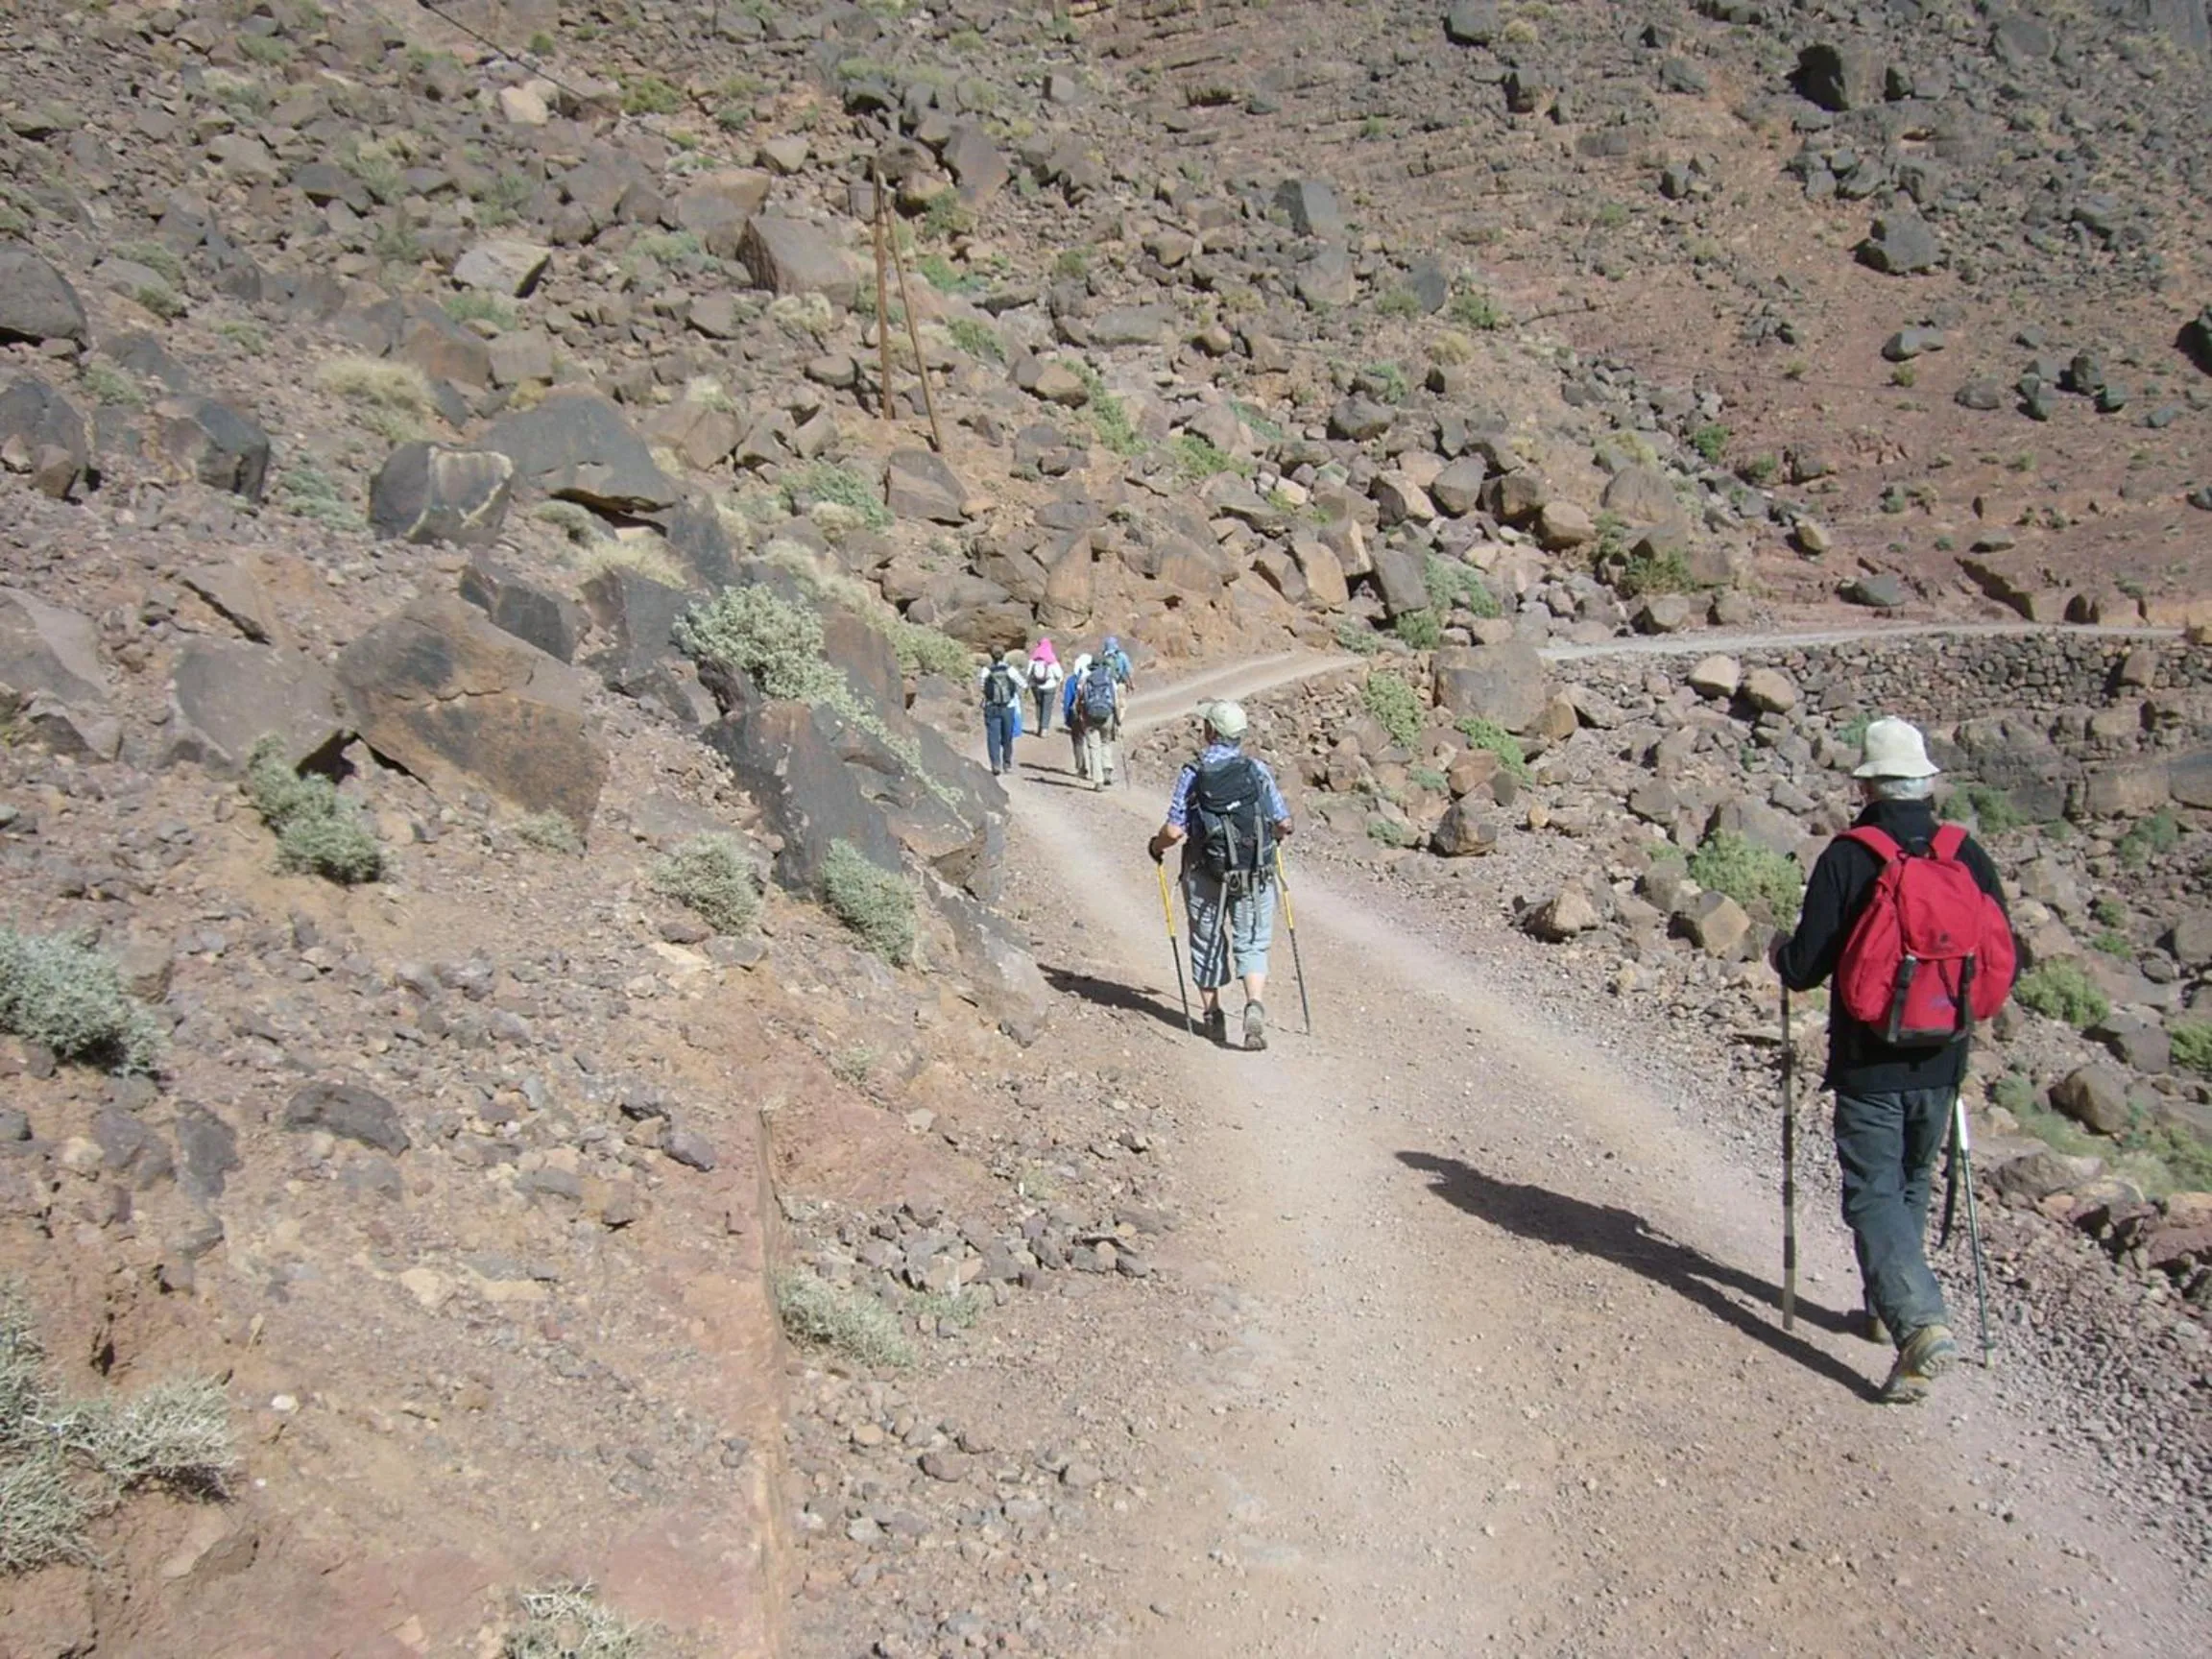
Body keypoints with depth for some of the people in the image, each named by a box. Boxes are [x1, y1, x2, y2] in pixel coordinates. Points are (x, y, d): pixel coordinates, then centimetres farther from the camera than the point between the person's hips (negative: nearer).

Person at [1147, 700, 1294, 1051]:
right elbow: (1283, 823, 1)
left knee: (1207, 943, 15)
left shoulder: (1193, 774, -10)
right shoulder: (1257, 770, -3)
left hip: (1206, 874, -1)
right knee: (1251, 943, 8)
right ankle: (1254, 1005, -13)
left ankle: (1213, 1016, 20)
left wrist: (1155, 845, 8)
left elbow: (1175, 830, -13)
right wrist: (1279, 834, 24)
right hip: (1255, 875, 1)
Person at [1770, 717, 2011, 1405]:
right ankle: (1889, 1305, 33)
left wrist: (1781, 952, 9)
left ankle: (1920, 1322, -18)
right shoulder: (1968, 855, 0)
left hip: (1869, 1062, -5)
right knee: (1912, 1183, 22)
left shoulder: (1848, 856, -13)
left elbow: (1805, 967, -13)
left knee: (1874, 1194, -1)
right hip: (1941, 1062, 5)